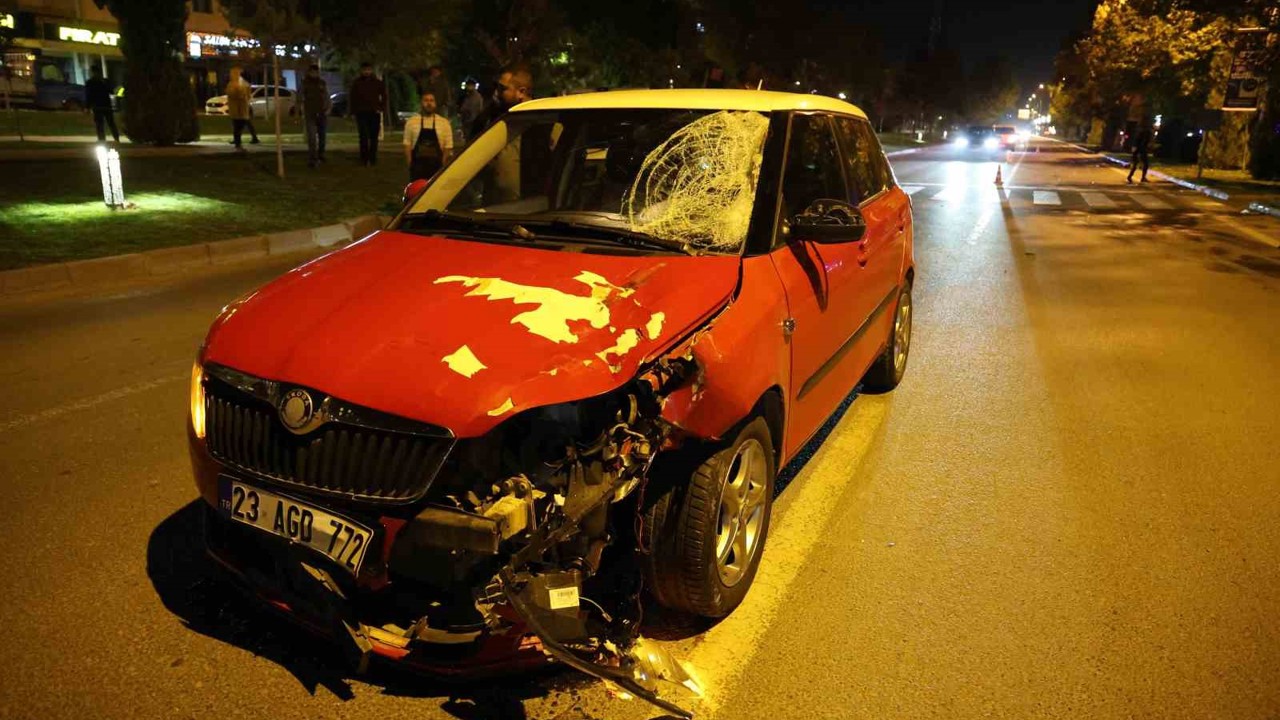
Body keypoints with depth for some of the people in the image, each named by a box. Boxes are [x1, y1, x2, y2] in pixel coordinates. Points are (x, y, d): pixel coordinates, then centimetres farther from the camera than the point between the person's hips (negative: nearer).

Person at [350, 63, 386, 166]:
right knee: (363, 137, -5)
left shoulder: (377, 83, 6)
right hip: (361, 113, -1)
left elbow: (384, 96, 11)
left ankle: (373, 158, 10)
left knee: (374, 137, 3)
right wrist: (354, 111, 1)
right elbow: (352, 98, 9)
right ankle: (364, 159, -1)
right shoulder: (356, 83, 5)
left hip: (374, 112, 1)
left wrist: (380, 108, 1)